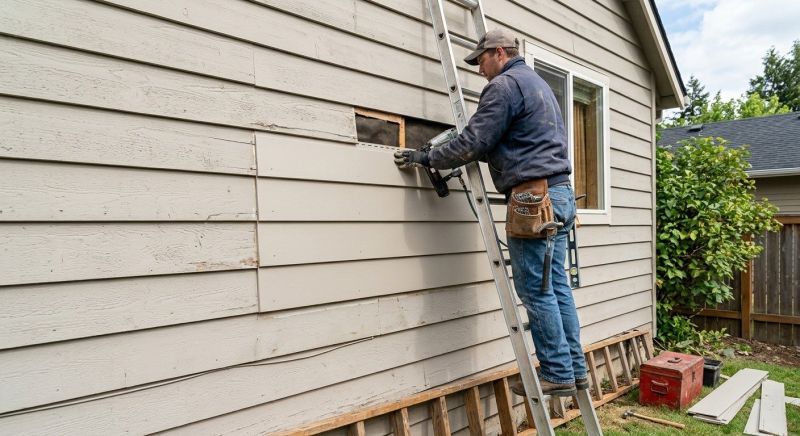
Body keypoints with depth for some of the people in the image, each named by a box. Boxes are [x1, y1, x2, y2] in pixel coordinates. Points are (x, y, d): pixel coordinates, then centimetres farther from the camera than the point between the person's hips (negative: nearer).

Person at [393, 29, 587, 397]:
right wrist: (478, 154, 22)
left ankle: (558, 374, 4)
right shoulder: (539, 84, 25)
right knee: (556, 286, 11)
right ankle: (574, 368, 17)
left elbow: (473, 142, -12)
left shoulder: (504, 85, -6)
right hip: (559, 192, 10)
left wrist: (427, 158, 0)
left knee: (536, 290, -3)